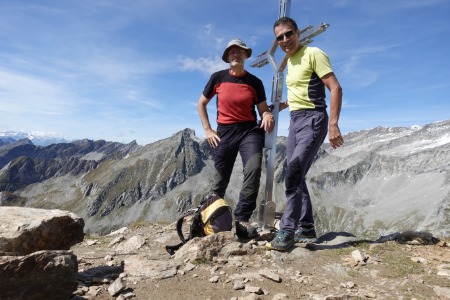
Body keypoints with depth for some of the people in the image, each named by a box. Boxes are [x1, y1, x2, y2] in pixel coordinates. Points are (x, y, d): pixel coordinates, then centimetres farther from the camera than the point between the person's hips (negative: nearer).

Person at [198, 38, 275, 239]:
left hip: (249, 130, 0)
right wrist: (207, 130, 2)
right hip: (224, 131, 0)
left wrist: (267, 116, -20)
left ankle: (242, 219, -15)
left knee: (254, 169, -25)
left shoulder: (255, 82, 2)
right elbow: (201, 103, 10)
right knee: (220, 180, 6)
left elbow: (263, 109, 4)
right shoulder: (218, 78, 2)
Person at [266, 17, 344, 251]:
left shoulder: (313, 54, -7)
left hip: (312, 119, -9)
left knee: (293, 172, -21)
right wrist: (286, 105, 18)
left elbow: (335, 88, -16)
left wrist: (333, 124, -25)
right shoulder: (290, 61, 18)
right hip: (295, 120, 9)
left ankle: (287, 232, -13)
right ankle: (306, 229, 18)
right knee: (295, 176, 7)